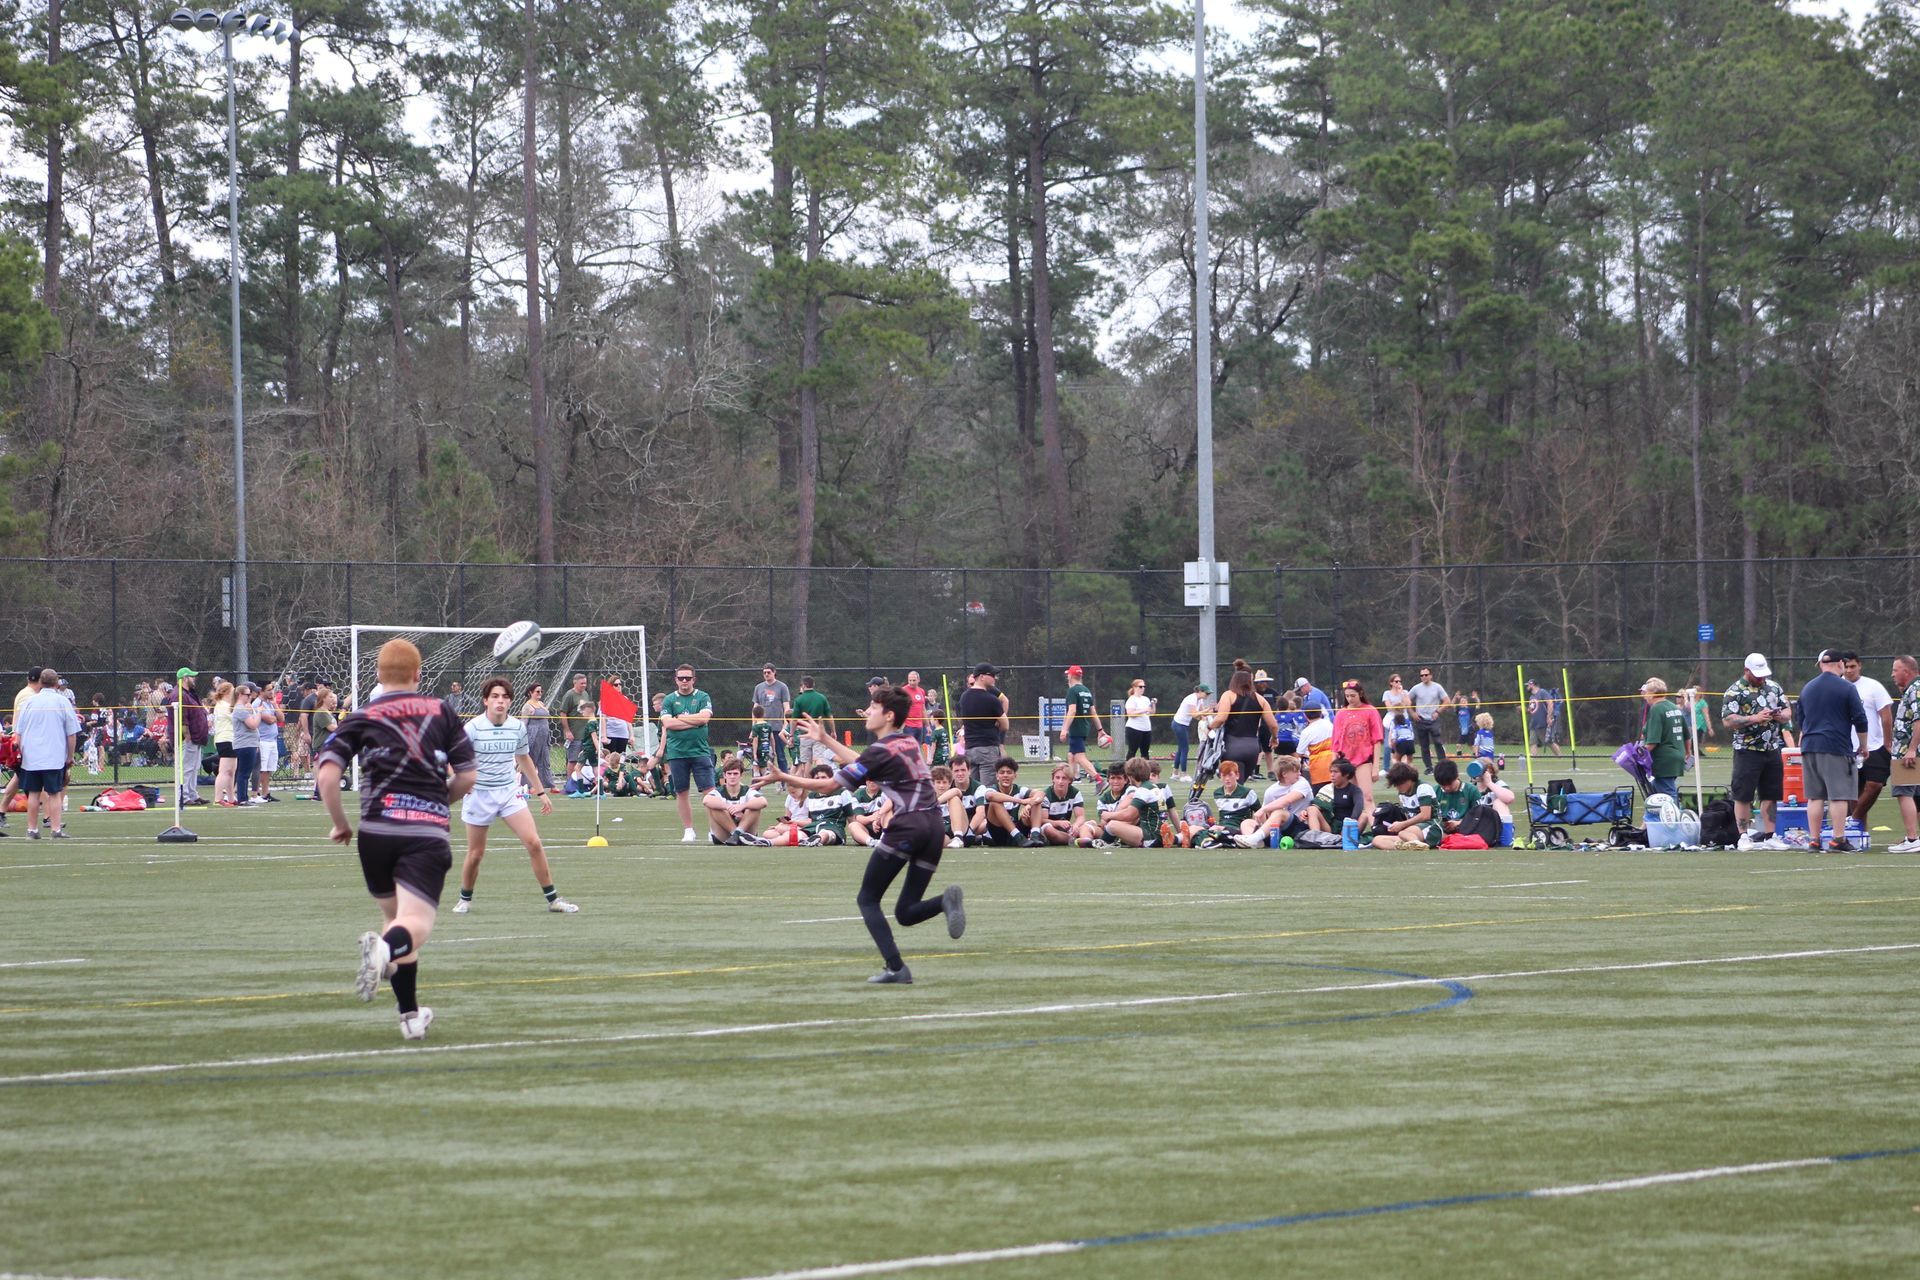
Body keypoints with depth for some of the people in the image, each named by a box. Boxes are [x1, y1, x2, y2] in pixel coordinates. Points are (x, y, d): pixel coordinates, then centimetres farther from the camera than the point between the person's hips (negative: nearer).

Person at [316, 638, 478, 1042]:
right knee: (417, 924, -12)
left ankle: (410, 1014, 18)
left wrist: (340, 824, 11)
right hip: (429, 833, -1)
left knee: (393, 915, 20)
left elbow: (326, 775, -3)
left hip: (377, 831, 2)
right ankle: (386, 948, -48)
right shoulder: (442, 713, 11)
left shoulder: (360, 719, 9)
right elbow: (467, 778, 12)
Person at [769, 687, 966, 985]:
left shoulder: (882, 750, -6)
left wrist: (785, 778, 5)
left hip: (907, 826, -8)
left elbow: (830, 785, -4)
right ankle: (947, 901, -19)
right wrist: (825, 740, 37)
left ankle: (895, 968, -10)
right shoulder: (909, 742, 18)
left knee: (867, 899, 6)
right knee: (906, 913, 11)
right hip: (934, 828, 8)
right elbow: (862, 763, 32)